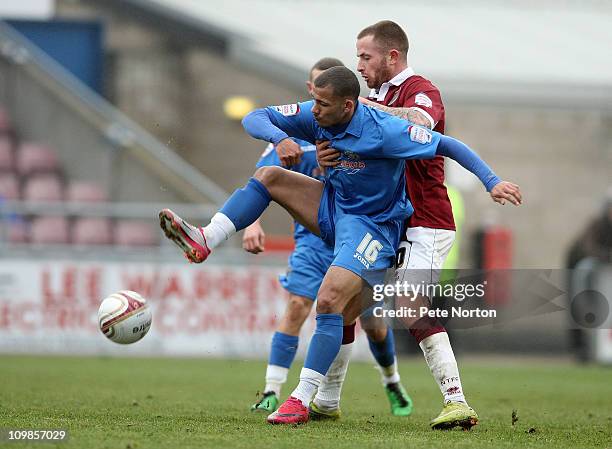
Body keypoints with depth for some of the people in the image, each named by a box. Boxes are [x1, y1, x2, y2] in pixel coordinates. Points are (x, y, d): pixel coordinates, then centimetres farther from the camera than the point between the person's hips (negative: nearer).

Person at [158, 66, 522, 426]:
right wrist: (281, 138, -32)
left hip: (374, 225, -7)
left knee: (329, 300, -21)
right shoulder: (316, 116, -11)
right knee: (268, 176, -9)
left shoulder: (382, 130, -29)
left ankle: (302, 400, -17)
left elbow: (449, 146, -23)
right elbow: (254, 118, -9)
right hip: (334, 205, 7)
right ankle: (204, 241, -16)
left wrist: (492, 181, -31)